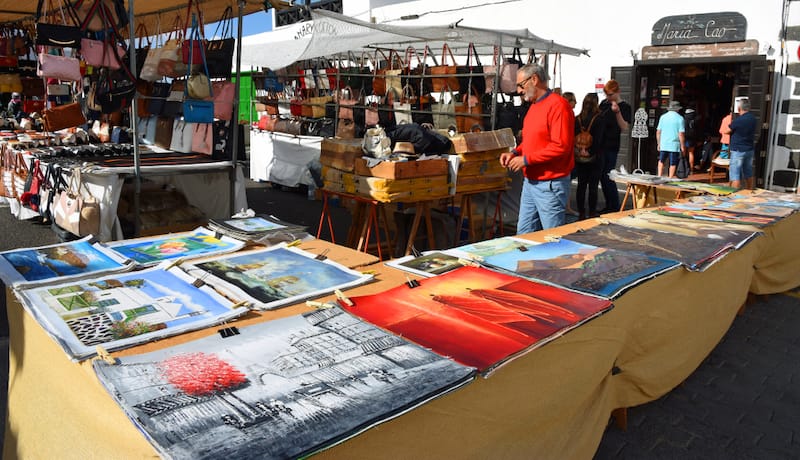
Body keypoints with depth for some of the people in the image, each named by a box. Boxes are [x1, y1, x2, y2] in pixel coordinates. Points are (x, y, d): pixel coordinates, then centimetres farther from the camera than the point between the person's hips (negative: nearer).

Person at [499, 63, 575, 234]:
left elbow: (561, 146, -22)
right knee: (524, 233, 14)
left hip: (550, 185, -9)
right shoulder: (534, 106, 14)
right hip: (530, 182, 9)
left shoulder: (558, 105, -15)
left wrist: (526, 159, -19)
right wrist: (515, 153, 6)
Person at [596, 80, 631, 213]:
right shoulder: (604, 103, 12)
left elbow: (625, 128, -15)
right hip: (599, 145, 7)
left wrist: (617, 112, -27)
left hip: (611, 147, -6)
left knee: (607, 176, -8)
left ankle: (615, 207, 1)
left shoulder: (625, 107, -5)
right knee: (602, 176, 9)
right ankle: (609, 206, 18)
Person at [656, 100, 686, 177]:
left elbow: (658, 132, 5)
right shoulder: (680, 118, -6)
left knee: (661, 161, 18)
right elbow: (681, 134, -10)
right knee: (673, 164, 6)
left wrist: (659, 143, 14)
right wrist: (683, 146, -4)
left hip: (663, 145, 3)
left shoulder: (663, 117, 3)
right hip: (674, 145, -3)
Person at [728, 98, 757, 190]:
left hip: (738, 150, -7)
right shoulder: (753, 119, 3)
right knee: (748, 173, 17)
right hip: (750, 150, 7)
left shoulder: (738, 120, -18)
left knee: (735, 175, -5)